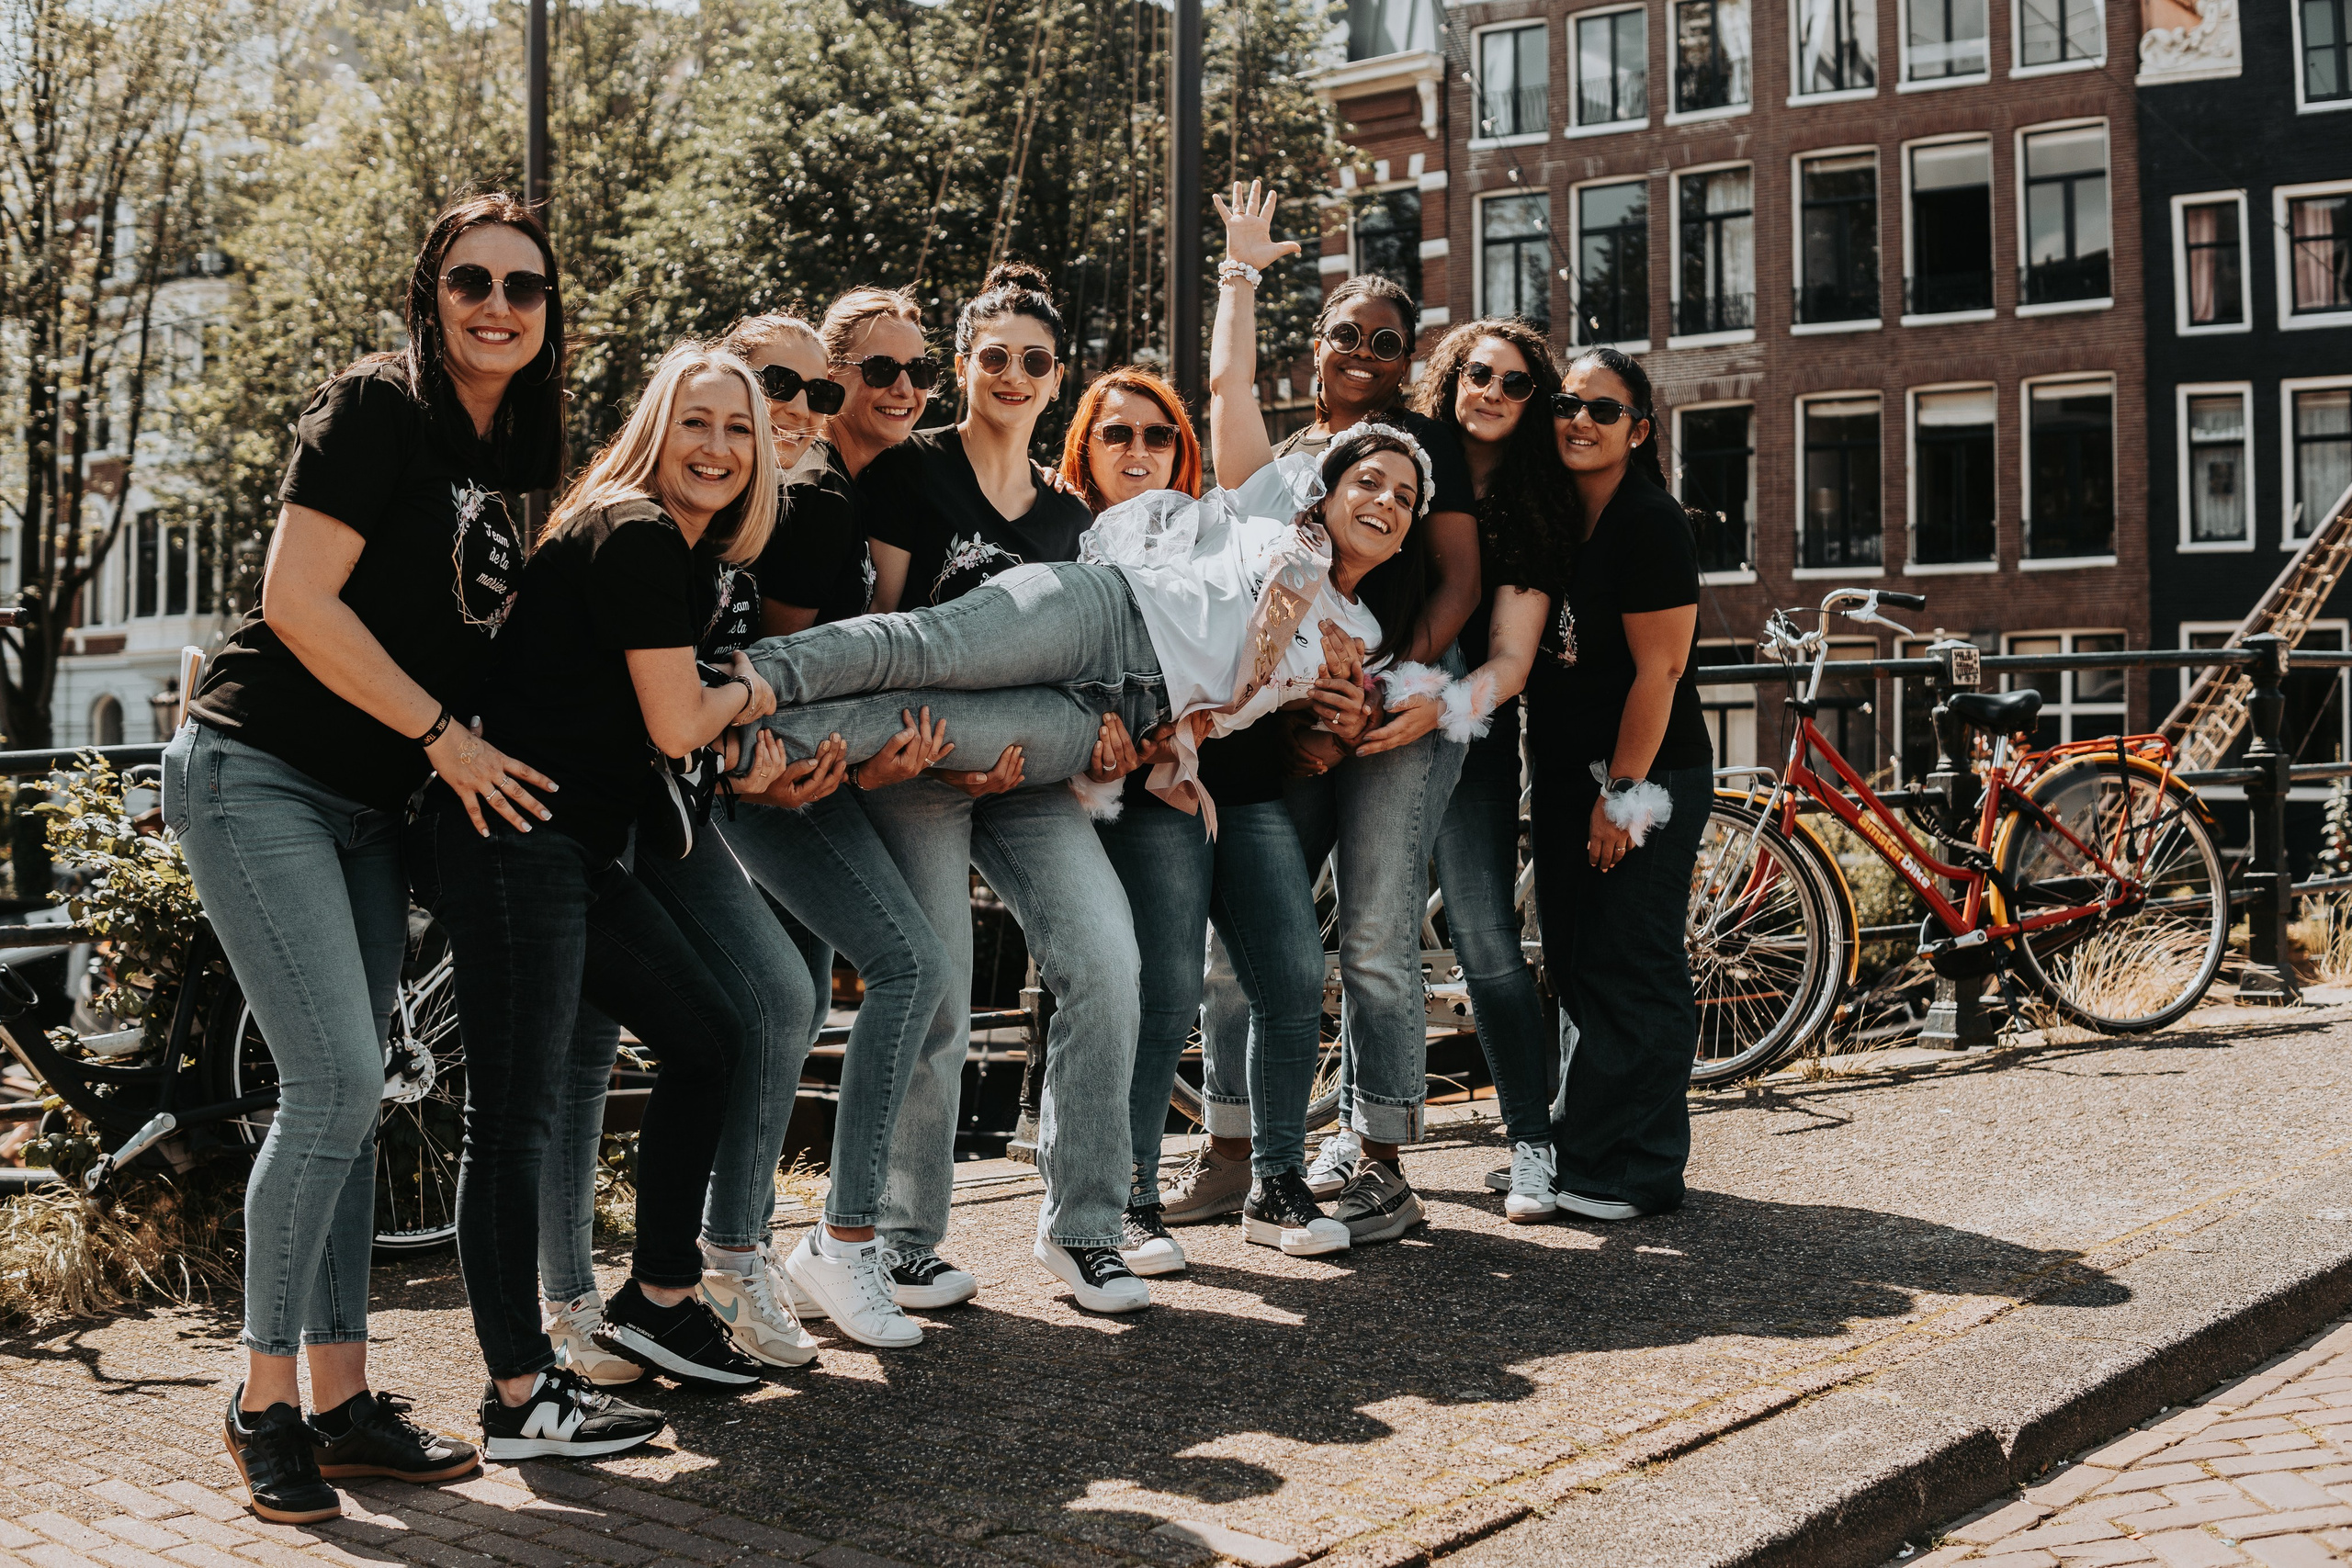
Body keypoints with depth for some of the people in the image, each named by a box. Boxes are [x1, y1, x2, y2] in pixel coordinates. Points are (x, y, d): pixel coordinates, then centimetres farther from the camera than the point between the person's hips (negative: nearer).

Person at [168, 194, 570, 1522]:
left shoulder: (508, 461, 13)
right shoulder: (378, 408, -11)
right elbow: (298, 600, -17)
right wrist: (448, 739, -14)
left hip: (369, 803, 8)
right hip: (261, 773, -8)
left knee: (350, 1092, 7)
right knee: (335, 1080, -13)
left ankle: (342, 1397, 13)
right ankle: (266, 1401, 0)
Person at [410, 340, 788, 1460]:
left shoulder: (687, 552, 18)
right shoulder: (636, 538, -12)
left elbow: (681, 718, 26)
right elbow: (675, 726, -12)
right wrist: (751, 692, 7)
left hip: (572, 850, 11)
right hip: (515, 837, -11)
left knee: (710, 1030, 15)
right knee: (517, 1110, -8)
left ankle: (657, 1301, 26)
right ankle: (518, 1397, -2)